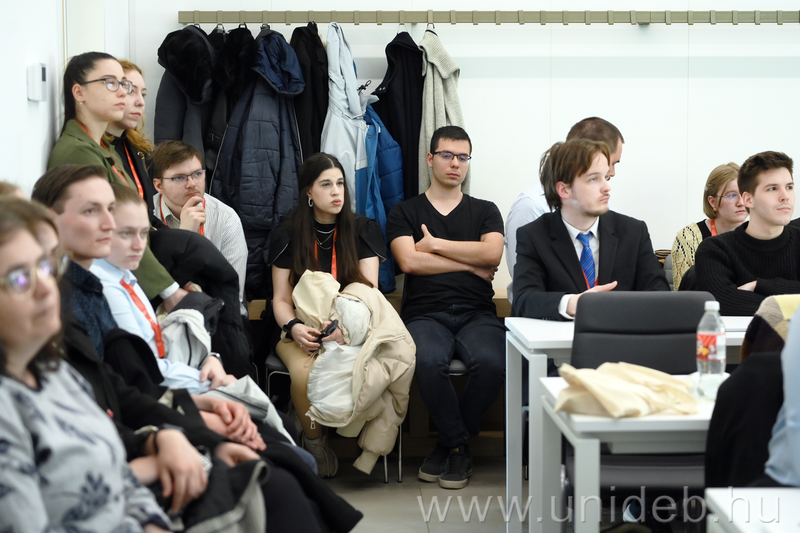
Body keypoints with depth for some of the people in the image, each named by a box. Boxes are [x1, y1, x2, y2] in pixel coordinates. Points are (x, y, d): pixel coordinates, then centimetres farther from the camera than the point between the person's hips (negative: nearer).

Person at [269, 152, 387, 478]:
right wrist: (294, 327, -18)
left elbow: (369, 292, 0)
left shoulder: (363, 231, 8)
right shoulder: (288, 236, 8)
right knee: (304, 372, -34)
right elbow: (281, 299, 6)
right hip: (302, 331, 1)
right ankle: (313, 441, -10)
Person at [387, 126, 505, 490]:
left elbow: (492, 254, 0)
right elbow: (409, 261, -2)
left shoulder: (485, 211, 21)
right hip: (425, 314, -1)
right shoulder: (405, 213, 16)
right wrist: (471, 265, 2)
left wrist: (435, 244, 1)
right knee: (429, 361, -37)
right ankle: (458, 444, -12)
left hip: (476, 313, 1)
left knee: (491, 362, -34)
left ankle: (450, 443, -9)